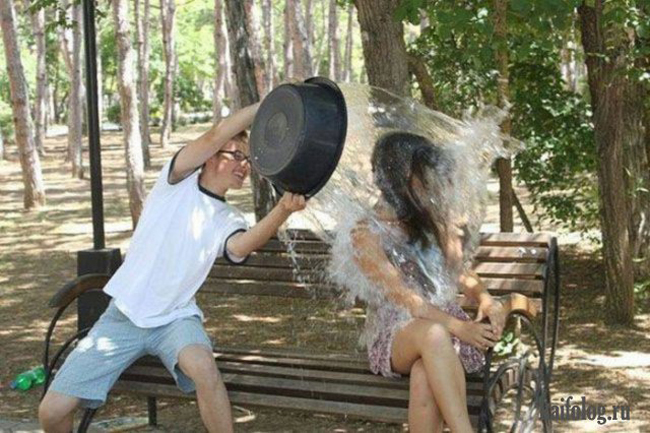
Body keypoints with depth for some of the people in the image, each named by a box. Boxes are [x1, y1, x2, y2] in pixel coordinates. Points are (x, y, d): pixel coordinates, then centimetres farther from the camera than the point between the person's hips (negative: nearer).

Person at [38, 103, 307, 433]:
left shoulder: (228, 220, 2)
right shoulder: (177, 181, -2)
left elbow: (242, 246, -24)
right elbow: (215, 135, -19)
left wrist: (283, 210, -41)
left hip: (175, 318, 1)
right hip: (124, 315, -1)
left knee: (202, 367, -35)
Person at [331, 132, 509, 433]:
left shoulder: (431, 221, 10)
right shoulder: (365, 235, -6)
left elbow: (460, 271, 11)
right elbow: (403, 298, -15)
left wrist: (484, 299, -12)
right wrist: (459, 327, -24)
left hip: (446, 324, 3)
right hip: (394, 334, -3)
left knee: (425, 378, -34)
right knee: (432, 334, -39)